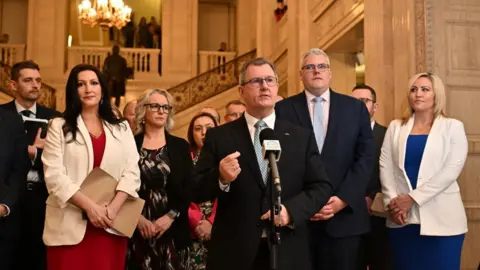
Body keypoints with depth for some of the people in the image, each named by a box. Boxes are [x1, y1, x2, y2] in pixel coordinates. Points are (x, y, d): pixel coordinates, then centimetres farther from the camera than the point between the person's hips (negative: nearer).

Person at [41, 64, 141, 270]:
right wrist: (89, 206, -14)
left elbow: (132, 172, 3)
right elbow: (53, 174, -5)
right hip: (70, 225, -2)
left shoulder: (121, 128, 12)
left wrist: (113, 208, -12)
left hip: (111, 226, 2)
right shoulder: (59, 126, 5)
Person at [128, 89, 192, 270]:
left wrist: (170, 217, -10)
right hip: (138, 230, -1)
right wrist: (138, 218, -11)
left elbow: (188, 189, 2)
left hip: (173, 229, 1)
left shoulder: (181, 146, 6)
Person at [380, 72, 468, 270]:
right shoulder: (396, 127, 11)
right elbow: (385, 166, 4)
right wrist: (392, 201, -11)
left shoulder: (452, 127, 3)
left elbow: (451, 170, -8)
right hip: (403, 218, 3)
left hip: (440, 218, -2)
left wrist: (413, 198, -15)